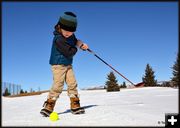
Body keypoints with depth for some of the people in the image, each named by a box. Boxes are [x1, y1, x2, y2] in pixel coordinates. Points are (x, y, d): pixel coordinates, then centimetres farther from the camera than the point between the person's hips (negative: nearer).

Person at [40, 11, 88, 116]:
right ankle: (48, 106, -4)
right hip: (58, 65, -7)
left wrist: (82, 44, 2)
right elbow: (70, 52, -26)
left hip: (68, 65, 7)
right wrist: (77, 46, -8)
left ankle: (75, 105, 6)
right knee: (58, 85, -13)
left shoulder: (71, 36, 2)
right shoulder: (58, 39, -23)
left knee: (73, 84, 1)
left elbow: (76, 41, 23)